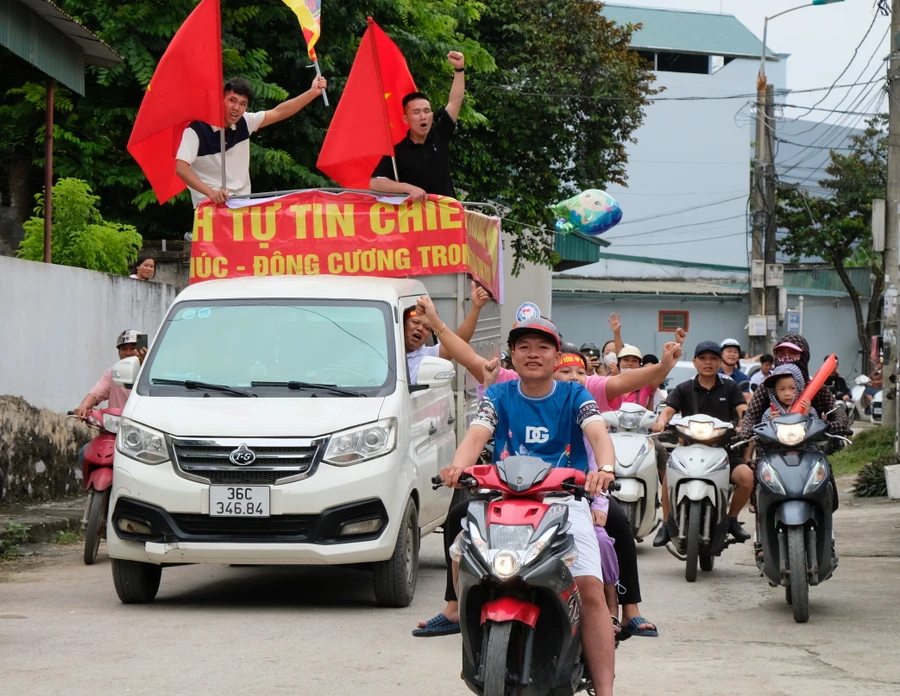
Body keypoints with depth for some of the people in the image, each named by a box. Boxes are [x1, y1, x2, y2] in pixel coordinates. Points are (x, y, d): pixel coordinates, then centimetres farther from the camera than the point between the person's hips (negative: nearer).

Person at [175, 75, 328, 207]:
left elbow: (279, 113, 11)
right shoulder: (196, 130, -12)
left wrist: (313, 92, 3)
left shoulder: (244, 123, 5)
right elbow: (181, 168, -21)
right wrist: (210, 192, -35)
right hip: (210, 205, -6)